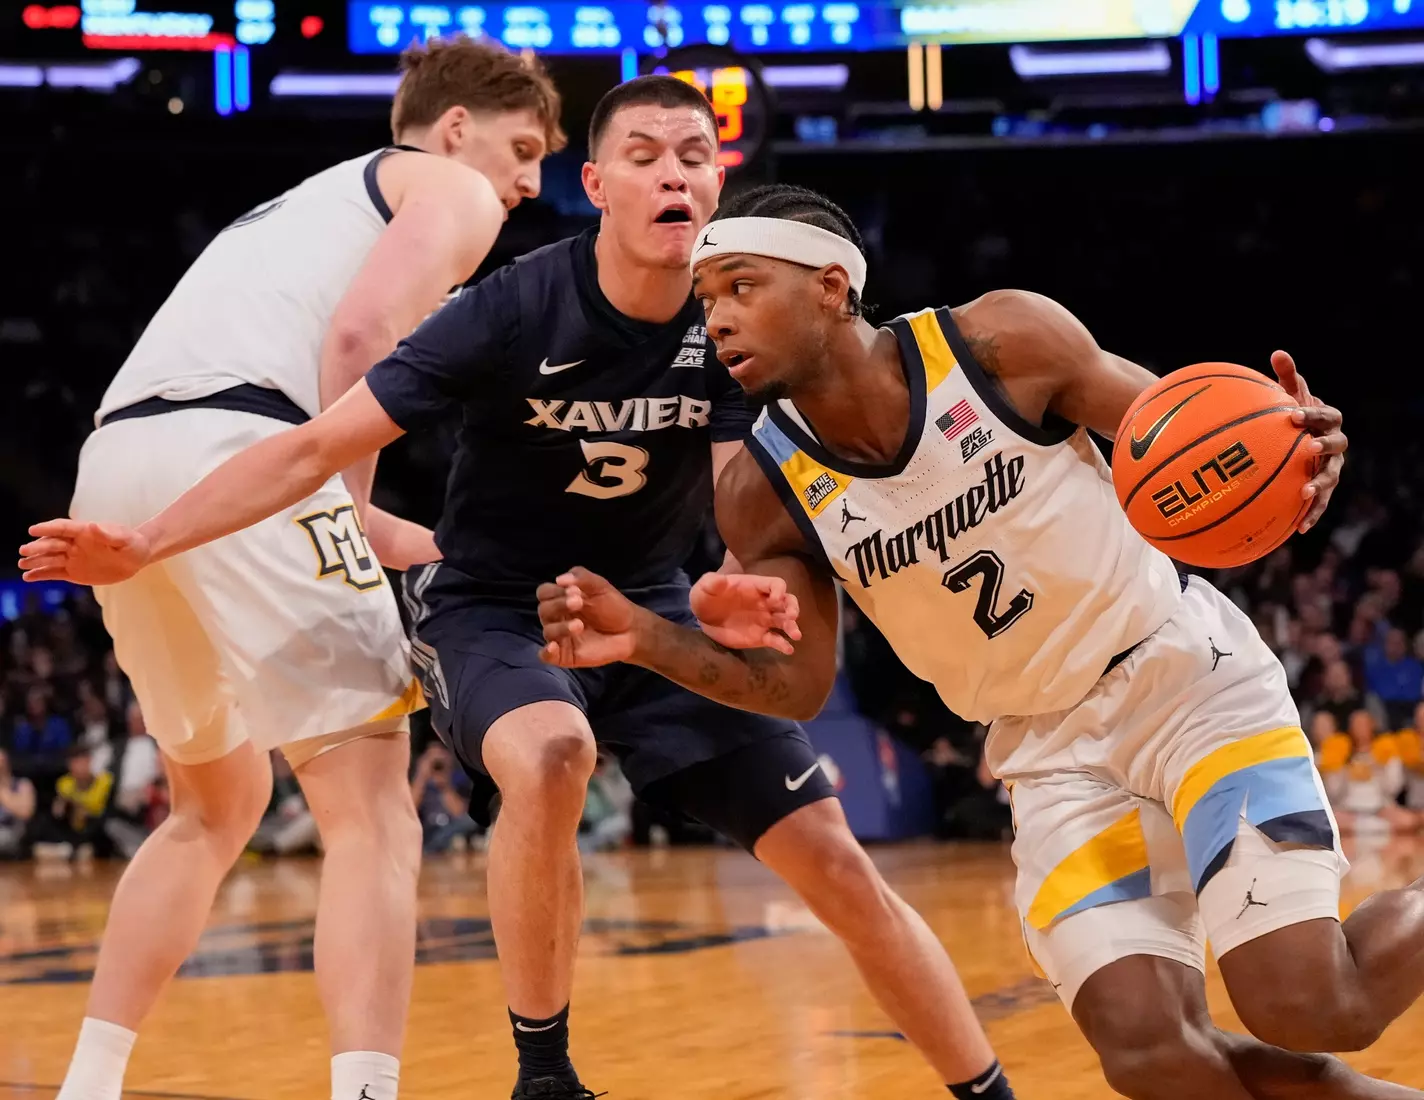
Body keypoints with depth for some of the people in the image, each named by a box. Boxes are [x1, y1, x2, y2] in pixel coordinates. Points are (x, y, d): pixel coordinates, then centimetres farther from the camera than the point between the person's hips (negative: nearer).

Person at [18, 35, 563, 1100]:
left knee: (218, 803, 24)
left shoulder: (305, 205, 36)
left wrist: (393, 536, 24)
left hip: (114, 462, 8)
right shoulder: (453, 192, 12)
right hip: (234, 460, -8)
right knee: (371, 810, -5)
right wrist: (357, 512, -1)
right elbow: (360, 333, -8)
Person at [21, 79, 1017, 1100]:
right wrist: (143, 545, -28)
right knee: (550, 756, -38)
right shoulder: (515, 310, -22)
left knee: (838, 864, -4)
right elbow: (316, 449, -20)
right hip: (493, 608, -3)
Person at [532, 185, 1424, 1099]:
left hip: (1186, 673, -3)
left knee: (1309, 1011, -18)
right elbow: (796, 688, -1)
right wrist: (643, 638, -19)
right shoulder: (763, 492, -8)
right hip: (1051, 748, 3)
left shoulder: (1005, 342, -17)